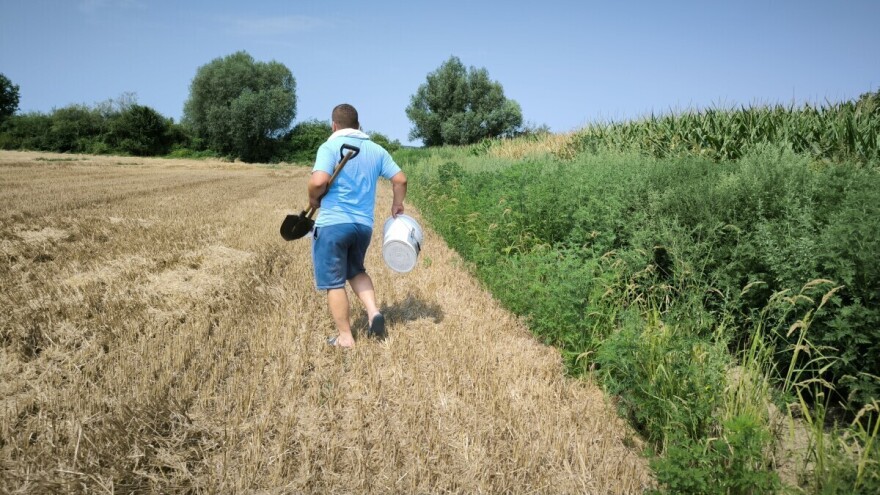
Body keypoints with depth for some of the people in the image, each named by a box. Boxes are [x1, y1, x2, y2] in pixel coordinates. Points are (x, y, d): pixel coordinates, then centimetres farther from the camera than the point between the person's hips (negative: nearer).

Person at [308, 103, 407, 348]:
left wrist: (313, 199, -1)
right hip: (364, 224, 6)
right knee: (356, 270, 27)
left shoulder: (330, 147, -7)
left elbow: (319, 181, -21)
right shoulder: (376, 149, 9)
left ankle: (345, 337, 12)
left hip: (332, 223, -5)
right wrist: (397, 205, 22)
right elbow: (400, 179, 6)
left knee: (334, 282, 6)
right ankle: (374, 313, 7)